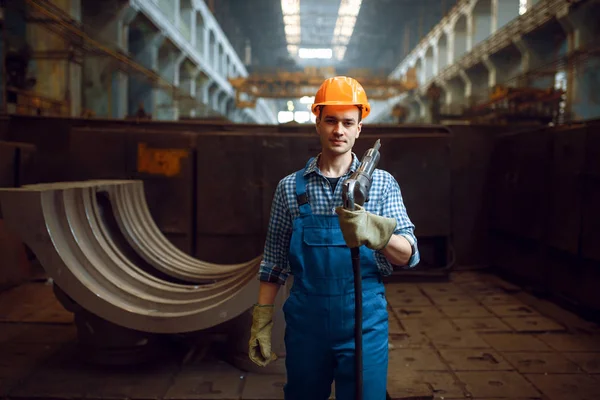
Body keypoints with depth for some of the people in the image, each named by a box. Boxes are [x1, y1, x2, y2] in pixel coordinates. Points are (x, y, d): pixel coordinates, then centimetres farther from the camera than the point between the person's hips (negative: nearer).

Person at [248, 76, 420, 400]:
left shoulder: (382, 183, -1)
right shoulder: (290, 187, 2)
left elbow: (408, 256, -12)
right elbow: (275, 260, 8)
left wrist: (375, 232, -33)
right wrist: (261, 320, 3)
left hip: (364, 323, -1)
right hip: (305, 321, 1)